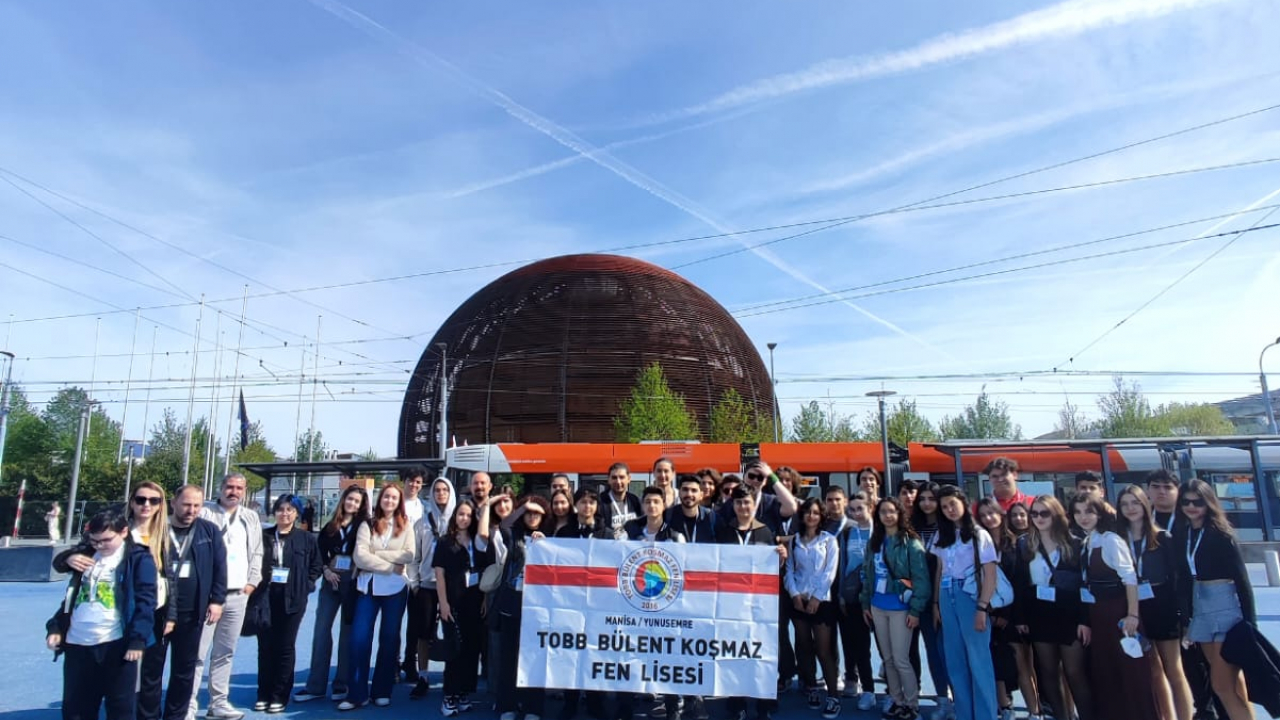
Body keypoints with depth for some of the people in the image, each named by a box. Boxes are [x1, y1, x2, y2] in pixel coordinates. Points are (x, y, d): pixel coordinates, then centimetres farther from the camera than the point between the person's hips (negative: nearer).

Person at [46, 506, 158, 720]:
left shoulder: (139, 559, -7)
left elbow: (145, 601, -12)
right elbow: (70, 597, 22)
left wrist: (138, 639, -18)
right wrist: (55, 627, 13)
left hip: (116, 645, -6)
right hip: (77, 644, 6)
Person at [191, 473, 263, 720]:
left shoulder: (251, 518, 13)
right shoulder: (204, 513, -3)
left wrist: (252, 581, 7)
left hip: (238, 595, 5)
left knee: (225, 652, 12)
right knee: (198, 652, -3)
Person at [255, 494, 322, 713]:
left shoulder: (306, 538, 1)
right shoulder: (264, 536, 3)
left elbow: (317, 565, 7)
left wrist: (305, 585, -3)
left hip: (293, 598, -1)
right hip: (265, 597, 1)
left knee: (285, 647, 5)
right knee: (265, 646, 7)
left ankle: (280, 696, 15)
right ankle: (264, 694, 20)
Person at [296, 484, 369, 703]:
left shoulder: (364, 526, 1)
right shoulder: (330, 526, 9)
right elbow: (320, 551, 8)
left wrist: (359, 572, -14)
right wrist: (325, 570, -5)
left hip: (353, 583, -3)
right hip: (331, 581, 3)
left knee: (347, 633, 3)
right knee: (321, 631, 2)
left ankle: (342, 684, 10)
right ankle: (316, 685, 9)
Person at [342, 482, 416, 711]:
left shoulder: (406, 525, 5)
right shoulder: (367, 525, 4)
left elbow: (409, 555, -8)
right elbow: (359, 556, -9)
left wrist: (377, 554, -12)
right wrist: (390, 566, -14)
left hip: (395, 588, 0)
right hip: (368, 586, 0)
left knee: (389, 639, 7)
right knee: (359, 639, -4)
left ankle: (382, 691, 17)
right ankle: (357, 693, 4)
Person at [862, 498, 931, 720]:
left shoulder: (910, 542, -10)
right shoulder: (874, 542, 9)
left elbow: (921, 579, -13)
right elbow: (868, 574, 12)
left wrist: (916, 610, -15)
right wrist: (866, 603, 11)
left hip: (900, 607, -6)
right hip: (878, 607, 6)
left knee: (900, 659, -1)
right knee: (888, 659, 13)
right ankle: (897, 701, 27)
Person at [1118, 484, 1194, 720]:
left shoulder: (1163, 538, -2)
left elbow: (1176, 575, -5)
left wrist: (1179, 611, -12)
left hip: (1162, 608, -3)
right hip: (1134, 611, 3)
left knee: (1173, 671, 3)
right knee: (1153, 672, 13)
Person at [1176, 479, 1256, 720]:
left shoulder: (1221, 534, -10)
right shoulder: (1180, 535, 5)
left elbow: (1241, 578, -10)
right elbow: (1184, 578, 8)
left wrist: (1250, 622, -12)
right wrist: (1186, 618, 9)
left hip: (1226, 608, -5)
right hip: (1200, 609, 5)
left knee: (1221, 685, -5)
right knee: (1233, 683, 12)